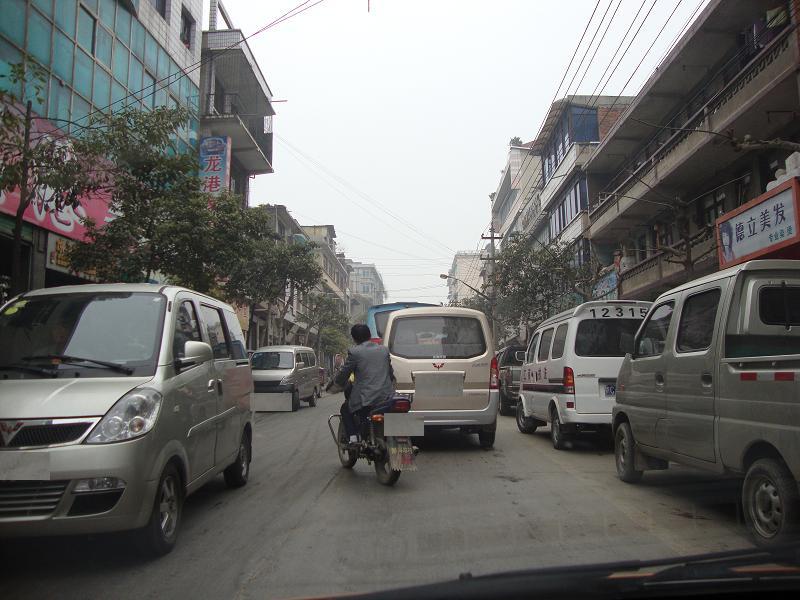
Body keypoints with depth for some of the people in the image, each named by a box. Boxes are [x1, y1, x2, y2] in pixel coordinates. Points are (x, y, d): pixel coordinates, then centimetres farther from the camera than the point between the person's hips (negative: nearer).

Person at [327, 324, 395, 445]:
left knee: (345, 410, 21)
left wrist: (334, 382, 19)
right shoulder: (384, 350, 10)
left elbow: (343, 373, -1)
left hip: (365, 398, -4)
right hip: (387, 395, 5)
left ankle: (353, 438, 4)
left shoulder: (354, 352, -5)